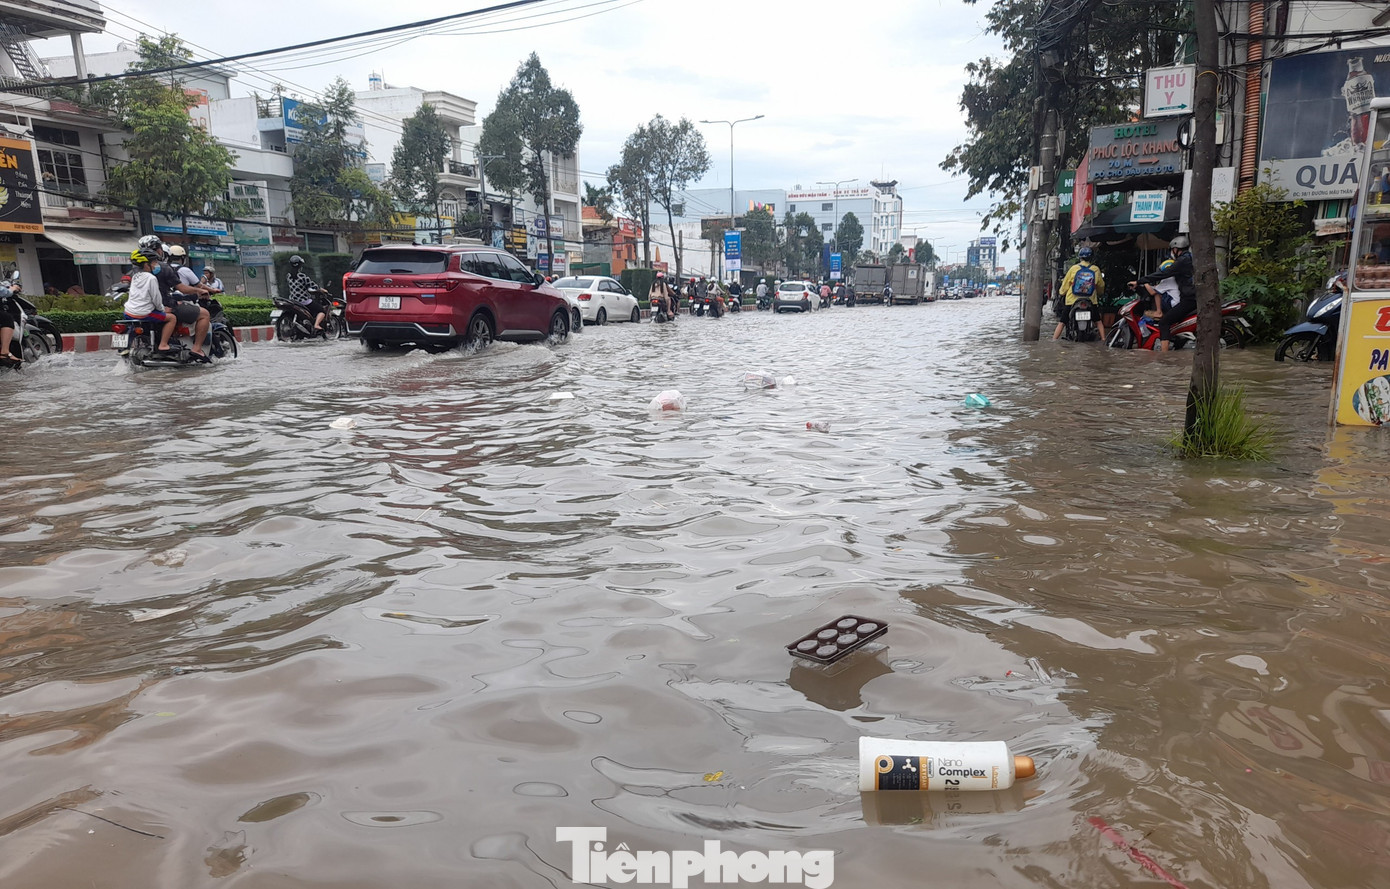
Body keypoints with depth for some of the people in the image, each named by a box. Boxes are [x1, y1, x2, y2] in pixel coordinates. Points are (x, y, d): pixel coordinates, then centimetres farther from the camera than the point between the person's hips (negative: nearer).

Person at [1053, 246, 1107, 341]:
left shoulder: (1073, 268, -5)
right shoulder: (1096, 269, 0)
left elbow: (1065, 284, 1)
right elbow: (1101, 285, 13)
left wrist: (1061, 293, 21)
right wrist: (1101, 294, 34)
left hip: (1072, 300, -1)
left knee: (1062, 322, 1)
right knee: (1098, 320, 19)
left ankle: (1054, 340, -7)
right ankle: (1103, 338, 12)